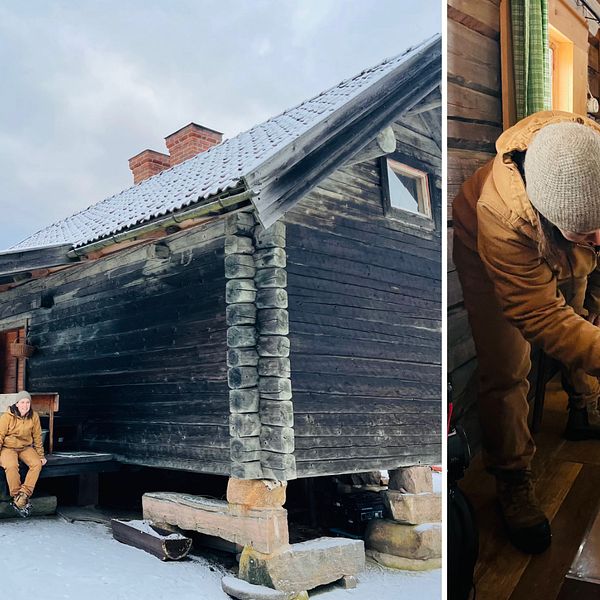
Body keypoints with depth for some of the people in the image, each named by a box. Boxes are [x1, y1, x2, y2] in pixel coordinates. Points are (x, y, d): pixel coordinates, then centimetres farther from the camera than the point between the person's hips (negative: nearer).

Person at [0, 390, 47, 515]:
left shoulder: (34, 417, -3)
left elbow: (37, 437, 4)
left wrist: (41, 456, 5)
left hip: (26, 447, 3)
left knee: (37, 464, -25)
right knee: (11, 466, -33)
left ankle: (24, 494, -25)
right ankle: (16, 495, -18)